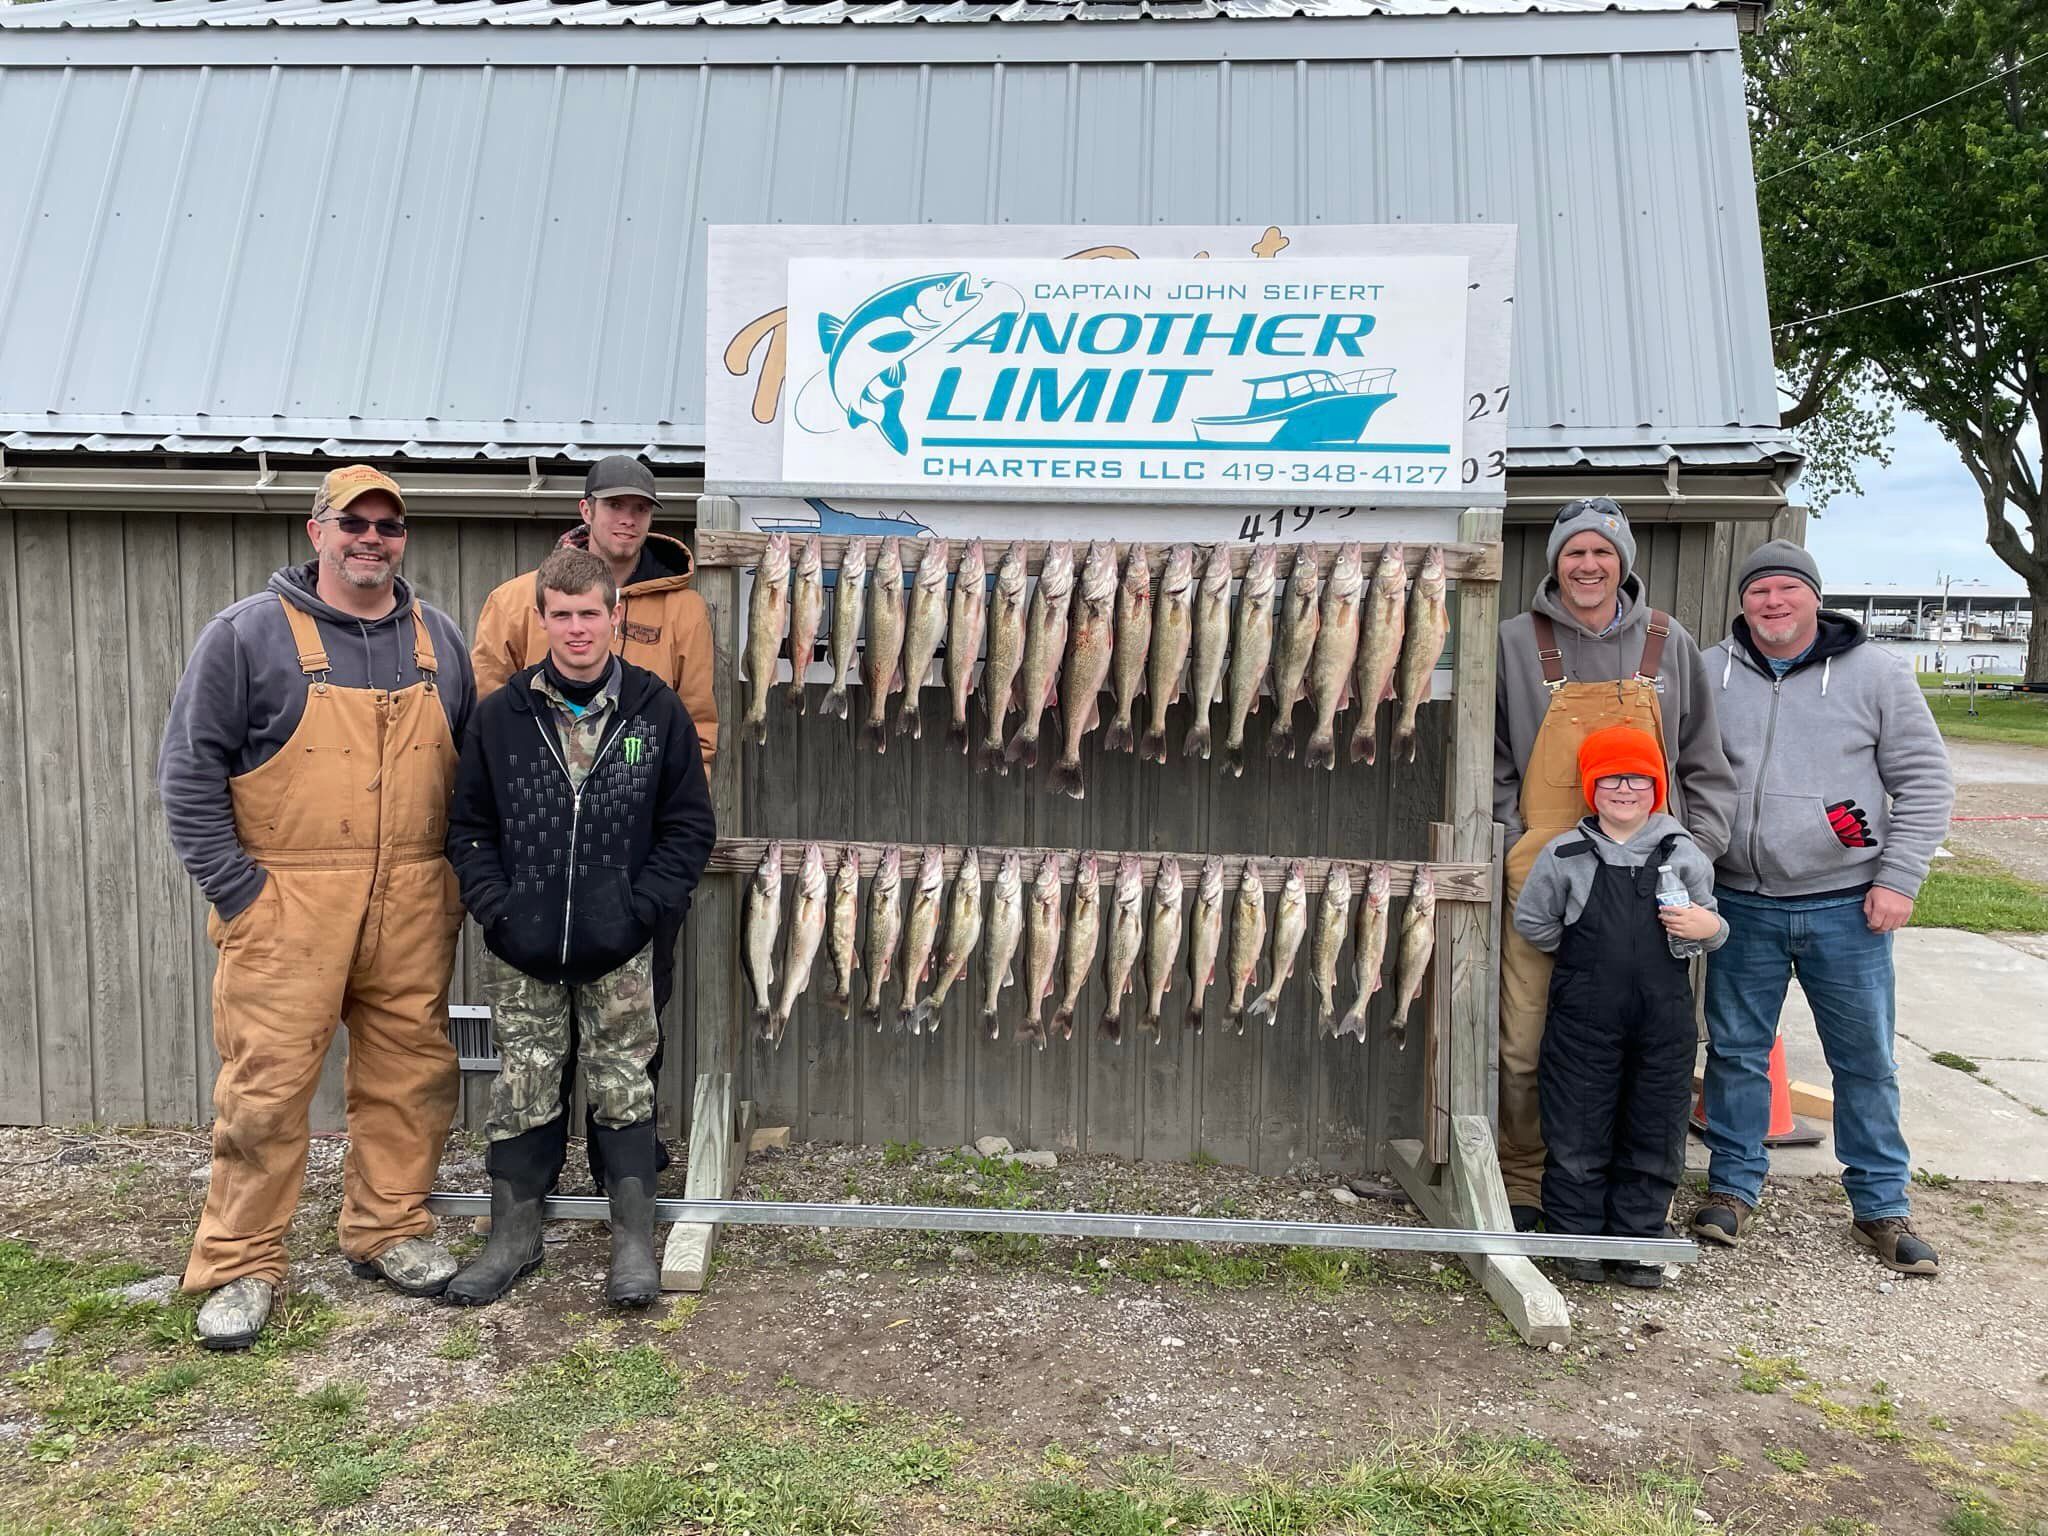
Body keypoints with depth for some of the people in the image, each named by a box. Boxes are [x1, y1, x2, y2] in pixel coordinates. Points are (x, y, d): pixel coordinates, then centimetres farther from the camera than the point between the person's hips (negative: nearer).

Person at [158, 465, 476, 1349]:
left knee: (410, 1075, 10)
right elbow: (190, 771, -3)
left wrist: (457, 878, 10)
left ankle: (389, 1231, 27)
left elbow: (474, 769, 18)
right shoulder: (248, 634, -2)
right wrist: (237, 893, -9)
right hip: (288, 909, -4)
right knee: (266, 1087, -1)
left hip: (413, 909, 4)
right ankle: (239, 1267, 14)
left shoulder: (438, 641, 12)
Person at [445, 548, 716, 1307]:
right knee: (523, 1089, 10)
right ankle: (513, 1235, 25)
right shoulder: (500, 715, 0)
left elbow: (688, 827, 0)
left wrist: (642, 909, -9)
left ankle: (634, 1240, 18)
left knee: (623, 1087, 6)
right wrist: (496, 908, -6)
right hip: (520, 949, 1)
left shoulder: (657, 712, -2)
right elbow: (469, 824, 6)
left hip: (618, 951, -1)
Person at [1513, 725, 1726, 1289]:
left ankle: (1637, 1241, 23)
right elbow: (1532, 922, 7)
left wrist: (1708, 928, -9)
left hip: (1664, 1016, 2)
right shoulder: (1564, 855, -2)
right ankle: (1578, 1237, 19)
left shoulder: (1684, 854, 4)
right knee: (1577, 1134, 4)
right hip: (1584, 1019, -2)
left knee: (1655, 1135, 9)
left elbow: (1707, 922, 12)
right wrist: (1584, 953, 3)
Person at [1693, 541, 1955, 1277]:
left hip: (1847, 908, -1)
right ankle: (1733, 1186, 24)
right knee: (1737, 1051, 9)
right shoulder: (1709, 675, 3)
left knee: (1866, 1060, 8)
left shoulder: (1875, 674, 0)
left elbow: (1924, 781, 2)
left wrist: (1898, 880, -6)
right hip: (1741, 906, 1)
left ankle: (1880, 1205, 22)